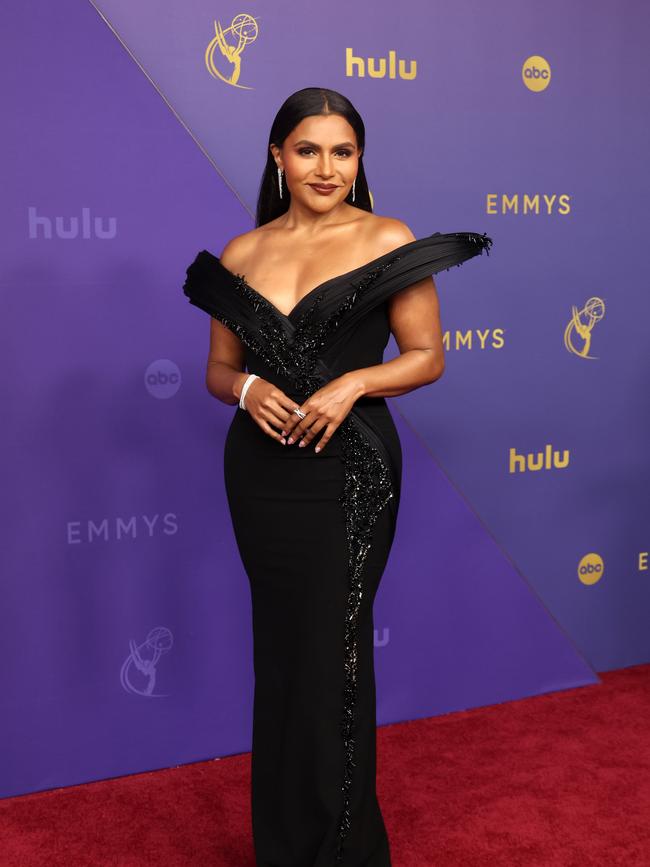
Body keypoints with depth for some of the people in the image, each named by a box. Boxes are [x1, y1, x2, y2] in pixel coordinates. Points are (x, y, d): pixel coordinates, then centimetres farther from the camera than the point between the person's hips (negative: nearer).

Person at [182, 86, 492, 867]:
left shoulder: (387, 242, -3)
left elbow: (427, 356, -1)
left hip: (348, 471, -3)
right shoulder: (241, 254, 7)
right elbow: (219, 369, 11)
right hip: (261, 471, 4)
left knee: (332, 651, 0)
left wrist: (353, 383, -17)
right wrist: (247, 389, -11)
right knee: (277, 644, 13)